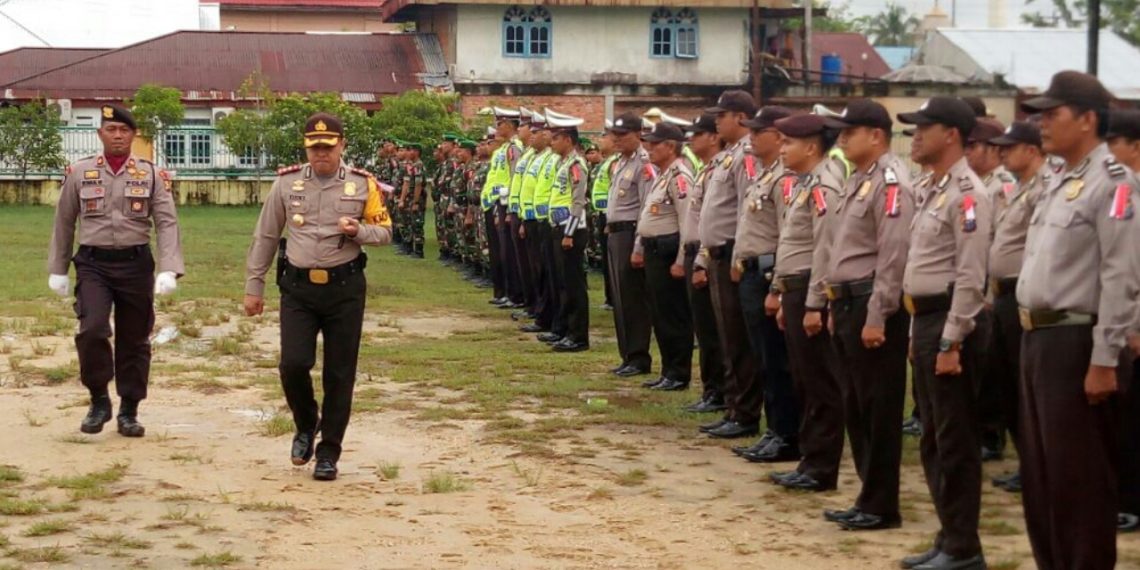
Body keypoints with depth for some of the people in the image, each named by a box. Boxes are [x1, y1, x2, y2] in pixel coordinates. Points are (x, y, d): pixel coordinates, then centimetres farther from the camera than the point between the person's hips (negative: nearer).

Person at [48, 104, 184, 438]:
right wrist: (57, 270, 10)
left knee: (134, 340, 7)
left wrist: (169, 271, -16)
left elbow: (167, 224, -5)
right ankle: (99, 401, 2)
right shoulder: (79, 173, 4)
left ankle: (129, 412, 21)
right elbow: (64, 223, 10)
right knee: (92, 330, -18)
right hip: (93, 264, -1)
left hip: (136, 264, 1)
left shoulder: (152, 175, 2)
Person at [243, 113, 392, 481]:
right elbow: (265, 237, 9)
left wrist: (358, 231, -16)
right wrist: (253, 286, 7)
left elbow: (384, 232, 6)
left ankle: (328, 452, 15)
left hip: (345, 288, 0)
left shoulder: (363, 184, 2)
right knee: (293, 364, -11)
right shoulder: (286, 183, 3)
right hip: (298, 287, 0)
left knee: (339, 374, 3)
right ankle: (306, 424, 19)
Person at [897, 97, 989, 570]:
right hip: (925, 321, 10)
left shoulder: (966, 193, -15)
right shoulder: (933, 190, 15)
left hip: (949, 325, -10)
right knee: (933, 441, 15)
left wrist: (951, 344, -20)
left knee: (956, 442, -2)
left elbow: (970, 277, -19)